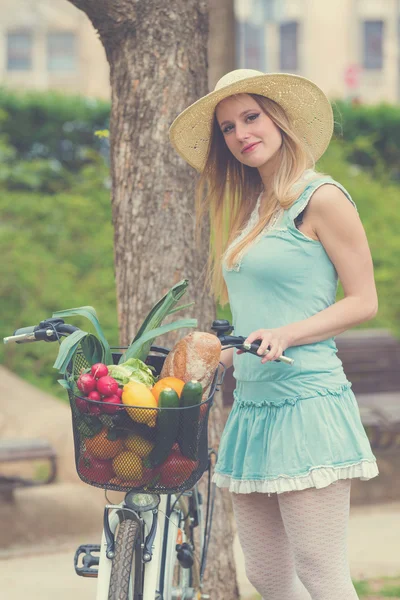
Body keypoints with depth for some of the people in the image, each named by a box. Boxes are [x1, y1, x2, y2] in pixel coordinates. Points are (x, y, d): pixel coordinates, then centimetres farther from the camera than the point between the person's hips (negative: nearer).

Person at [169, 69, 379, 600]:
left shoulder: (321, 198, -5)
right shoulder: (250, 212, 19)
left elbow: (364, 302, -8)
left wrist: (285, 334, -19)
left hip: (306, 402, -8)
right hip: (251, 404, 8)